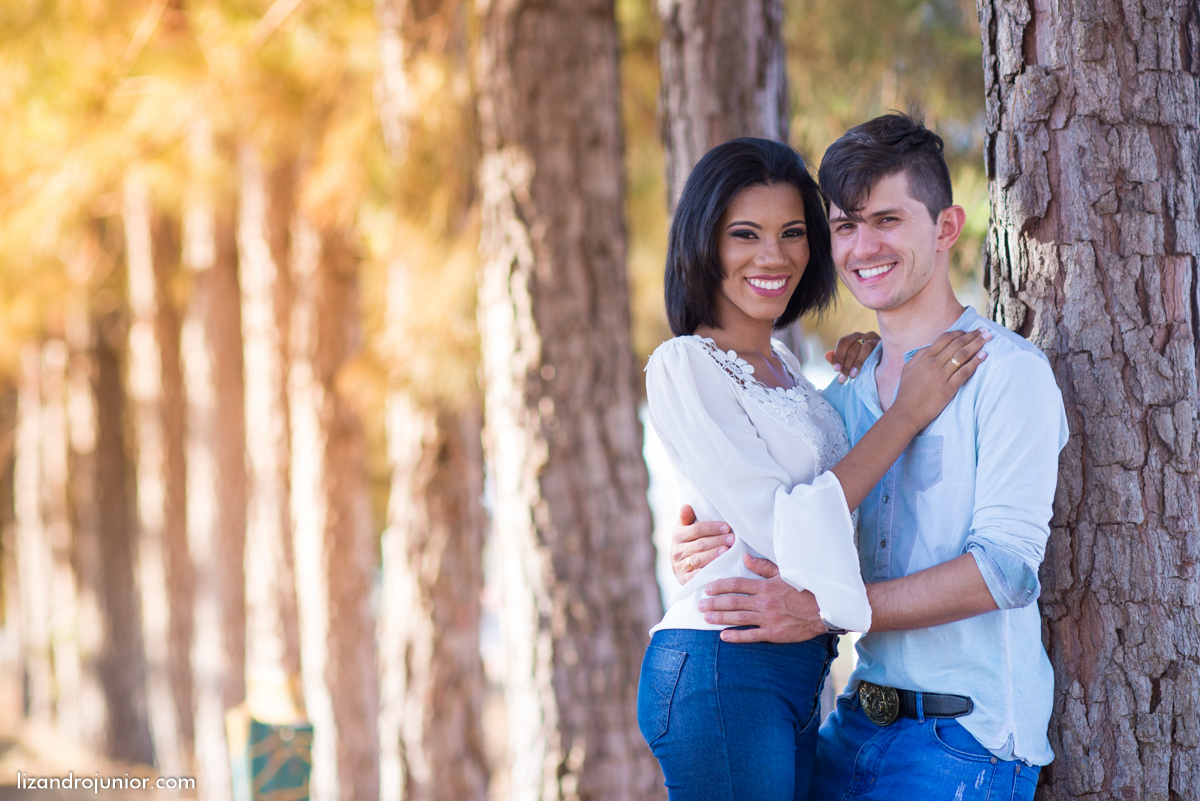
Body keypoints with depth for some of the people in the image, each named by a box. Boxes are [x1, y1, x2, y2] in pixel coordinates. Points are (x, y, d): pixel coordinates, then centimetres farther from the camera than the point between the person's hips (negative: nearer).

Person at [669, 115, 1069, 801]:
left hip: (968, 738, -6)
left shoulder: (1006, 371, -9)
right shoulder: (842, 396, 13)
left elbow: (1007, 565, -18)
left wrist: (824, 611, -22)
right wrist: (708, 549, -5)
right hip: (858, 722, 6)